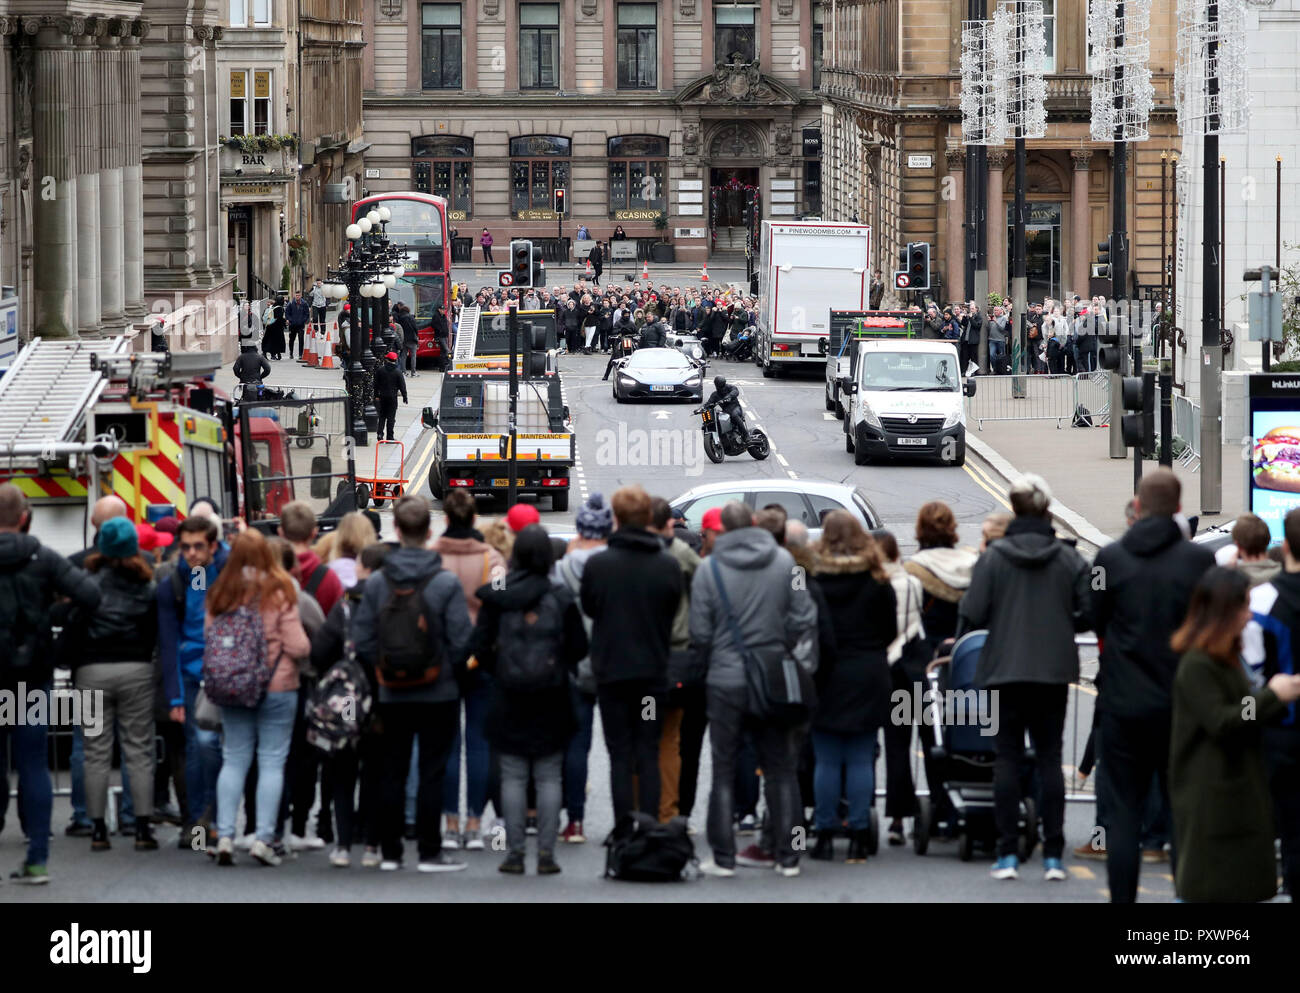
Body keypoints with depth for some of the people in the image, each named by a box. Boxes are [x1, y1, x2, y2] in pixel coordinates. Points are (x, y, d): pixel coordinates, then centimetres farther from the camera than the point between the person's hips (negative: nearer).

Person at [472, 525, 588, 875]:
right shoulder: (560, 597, -6)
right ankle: (546, 852, 4)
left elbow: (479, 646, -4)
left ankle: (514, 852, 6)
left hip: (508, 698, 0)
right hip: (551, 700, 0)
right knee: (549, 777, 6)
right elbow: (579, 646, -2)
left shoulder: (496, 597, -5)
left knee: (513, 776, 7)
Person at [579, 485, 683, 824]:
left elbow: (588, 607, 3)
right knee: (649, 755, 7)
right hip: (653, 669, 2)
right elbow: (672, 612, 6)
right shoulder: (669, 565, -6)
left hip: (611, 669, -2)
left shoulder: (597, 564, -11)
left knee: (620, 757, 3)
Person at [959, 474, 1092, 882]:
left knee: (1007, 759, 5)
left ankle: (1008, 854, 2)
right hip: (1054, 672, 1)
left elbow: (973, 613, -11)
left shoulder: (993, 557, -7)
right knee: (1049, 759, 7)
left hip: (1005, 669, -1)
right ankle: (1053, 856, 3)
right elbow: (1089, 614, -4)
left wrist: (960, 636, 11)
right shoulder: (1069, 560, -2)